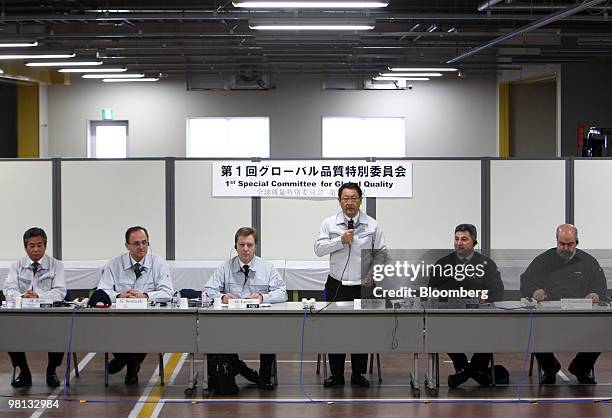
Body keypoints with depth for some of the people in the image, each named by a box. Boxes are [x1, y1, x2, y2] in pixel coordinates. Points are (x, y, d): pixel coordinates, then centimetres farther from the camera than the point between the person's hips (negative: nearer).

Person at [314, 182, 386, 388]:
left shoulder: (372, 225, 3)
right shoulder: (330, 223, 2)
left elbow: (380, 254, 8)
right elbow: (318, 248, -6)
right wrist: (341, 240, -15)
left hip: (363, 286, 0)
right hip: (337, 286, 0)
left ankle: (358, 374, 12)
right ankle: (336, 374, 9)